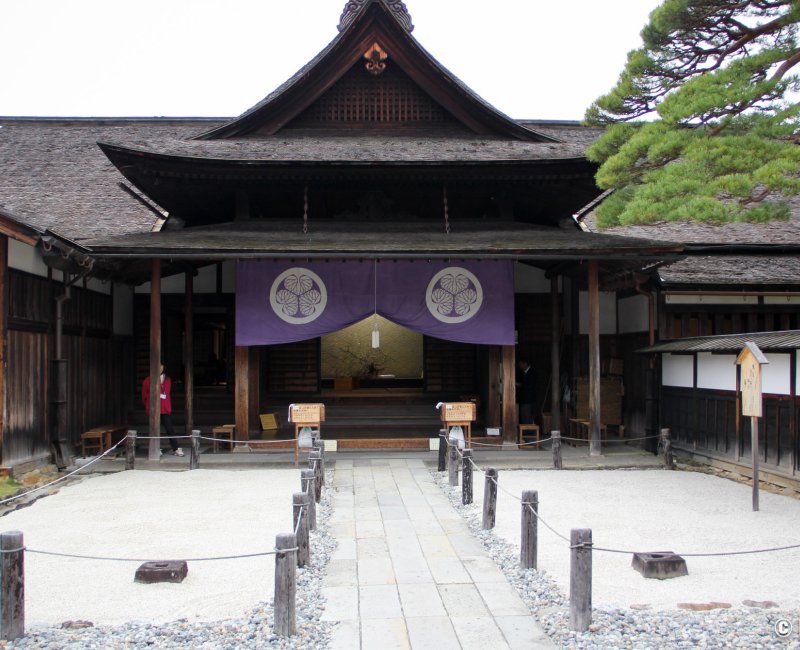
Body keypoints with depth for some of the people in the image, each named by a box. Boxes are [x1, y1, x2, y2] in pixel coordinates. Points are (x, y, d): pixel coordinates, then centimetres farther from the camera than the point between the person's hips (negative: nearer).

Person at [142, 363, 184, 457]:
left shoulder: (167, 380, 10)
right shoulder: (148, 380, -1)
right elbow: (144, 396, 7)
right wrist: (148, 406, 10)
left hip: (166, 410, 2)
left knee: (170, 429, 0)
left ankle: (176, 449, 1)